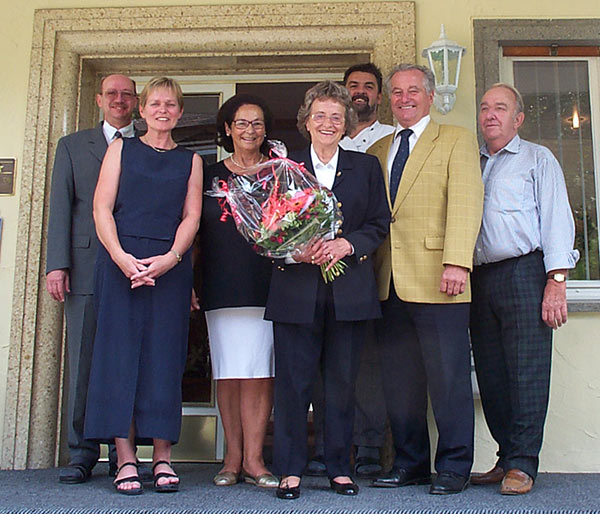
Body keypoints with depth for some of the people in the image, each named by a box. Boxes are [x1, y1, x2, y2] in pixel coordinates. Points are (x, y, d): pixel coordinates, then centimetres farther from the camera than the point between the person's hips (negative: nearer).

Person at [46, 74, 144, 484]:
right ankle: (82, 454, 10)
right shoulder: (73, 146, 17)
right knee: (84, 362, 1)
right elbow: (61, 207, 9)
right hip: (87, 268, 1)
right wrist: (57, 264, -3)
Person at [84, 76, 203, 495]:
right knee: (120, 350, -4)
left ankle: (162, 458, 5)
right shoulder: (121, 149, 13)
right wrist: (121, 256, -12)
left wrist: (170, 258, -13)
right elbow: (102, 207, 4)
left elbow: (192, 216, 5)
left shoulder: (191, 160, 15)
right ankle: (125, 459, 1)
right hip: (120, 261, 0)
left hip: (171, 267, 1)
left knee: (165, 355, -1)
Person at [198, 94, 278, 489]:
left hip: (266, 287, -1)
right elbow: (196, 230, 12)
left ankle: (253, 458, 3)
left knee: (258, 373, -4)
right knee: (228, 372, 3)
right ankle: (233, 457, 10)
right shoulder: (210, 175, 13)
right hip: (222, 288, 1)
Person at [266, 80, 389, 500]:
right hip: (297, 291, -1)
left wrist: (346, 244, -10)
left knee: (342, 382, 6)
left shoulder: (366, 167, 13)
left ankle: (340, 468, 17)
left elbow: (380, 224, 7)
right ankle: (291, 470, 10)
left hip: (349, 290, 1)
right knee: (293, 381, -1)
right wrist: (295, 251, -13)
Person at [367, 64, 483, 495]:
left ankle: (453, 466, 11)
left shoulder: (456, 140, 7)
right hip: (390, 282, 5)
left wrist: (456, 262, -18)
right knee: (399, 380, 8)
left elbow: (465, 202, -6)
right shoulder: (376, 151, 21)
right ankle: (410, 462, 19)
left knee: (448, 377, -1)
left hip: (437, 280, -4)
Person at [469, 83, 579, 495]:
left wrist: (557, 280, -11)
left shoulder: (538, 159, 9)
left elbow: (556, 218, 0)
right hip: (480, 278, 5)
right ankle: (507, 458, 14)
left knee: (527, 370, -7)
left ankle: (523, 464, 0)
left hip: (524, 273, -4)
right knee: (491, 373, 4)